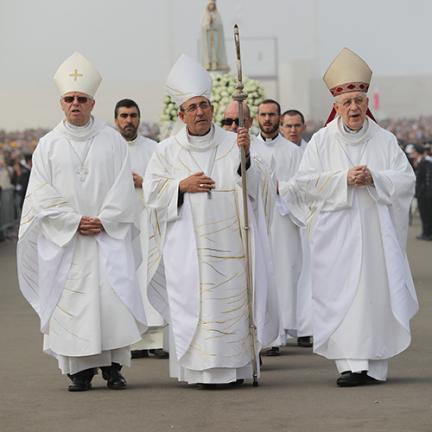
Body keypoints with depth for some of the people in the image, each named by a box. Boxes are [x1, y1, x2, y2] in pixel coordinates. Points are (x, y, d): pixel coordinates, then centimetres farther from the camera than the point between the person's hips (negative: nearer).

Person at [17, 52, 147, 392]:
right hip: (64, 237, 0)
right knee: (69, 298, -4)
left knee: (113, 295, -8)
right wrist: (75, 221, -10)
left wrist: (103, 220, -10)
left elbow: (123, 188, 2)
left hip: (108, 234, 0)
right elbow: (42, 194, 0)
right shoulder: (49, 145, 6)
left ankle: (112, 366, 1)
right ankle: (80, 369, 2)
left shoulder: (112, 140, 6)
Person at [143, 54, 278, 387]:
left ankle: (235, 365, 6)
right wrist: (182, 185, -7)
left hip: (228, 238, 1)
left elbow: (256, 186, -1)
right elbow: (152, 192, 8)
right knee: (194, 302, -5)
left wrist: (246, 156, -18)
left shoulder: (233, 144, 7)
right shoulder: (168, 151, 8)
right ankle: (200, 368, -2)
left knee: (232, 299, -1)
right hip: (188, 243, 0)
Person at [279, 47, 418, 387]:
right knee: (342, 293, -8)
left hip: (376, 231, 1)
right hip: (337, 232, -1)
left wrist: (373, 177, -12)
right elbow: (306, 182, -2)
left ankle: (375, 364, 3)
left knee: (376, 291, -2)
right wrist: (345, 179, -12)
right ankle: (351, 362, -9)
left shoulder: (385, 140, 10)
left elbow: (406, 180, 4)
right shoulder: (322, 141, 7)